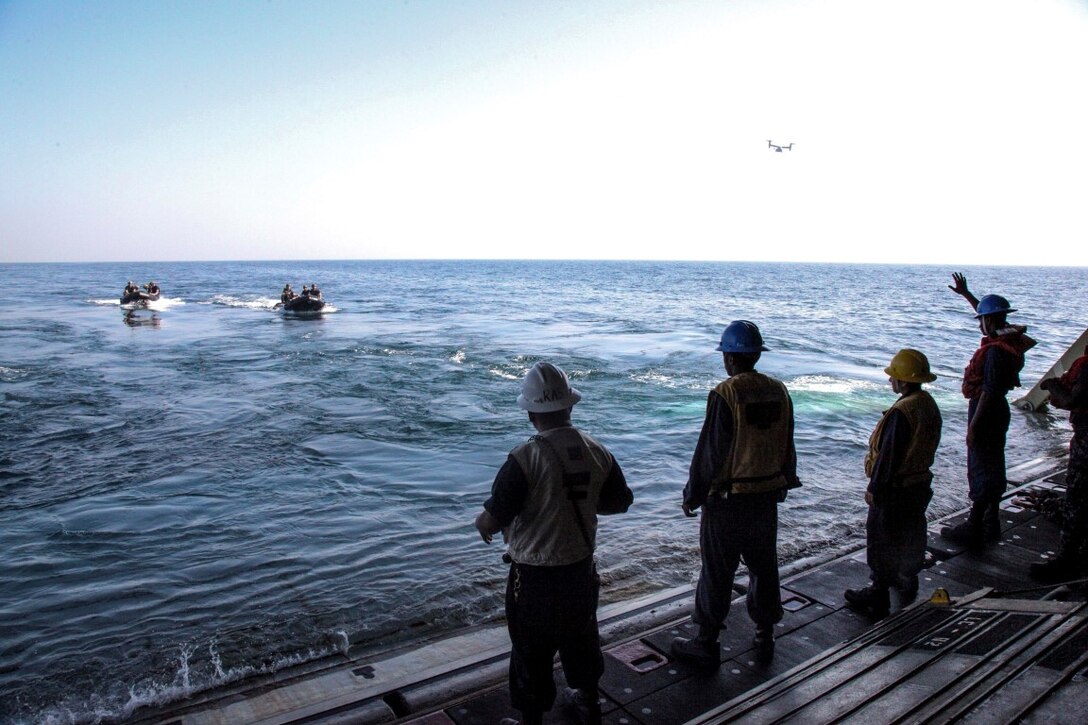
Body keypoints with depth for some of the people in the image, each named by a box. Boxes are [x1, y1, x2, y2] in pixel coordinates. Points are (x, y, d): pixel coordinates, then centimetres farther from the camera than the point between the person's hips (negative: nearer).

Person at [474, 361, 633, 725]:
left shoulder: (524, 459, -25)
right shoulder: (598, 452, -8)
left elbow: (493, 520, -21)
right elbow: (620, 502, 6)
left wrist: (481, 522, 2)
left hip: (534, 577, -5)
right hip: (581, 569, 6)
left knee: (531, 654, 15)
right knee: (582, 640, 28)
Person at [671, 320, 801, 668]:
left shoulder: (725, 394, -19)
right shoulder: (779, 392, 1)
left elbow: (709, 451, -17)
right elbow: (787, 448, 10)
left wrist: (692, 495, -6)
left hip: (727, 501, -6)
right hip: (768, 499, 6)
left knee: (716, 574, 5)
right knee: (764, 568, 19)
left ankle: (705, 645, 17)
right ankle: (765, 639, 32)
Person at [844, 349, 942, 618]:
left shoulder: (900, 412, -26)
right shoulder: (930, 405, 3)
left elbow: (888, 455, -24)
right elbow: (924, 447, 12)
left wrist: (874, 489, -14)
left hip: (894, 489, -9)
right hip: (920, 484, 9)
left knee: (881, 542, 2)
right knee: (911, 537, 22)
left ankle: (878, 597, 10)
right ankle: (907, 584, 39)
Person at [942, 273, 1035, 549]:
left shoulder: (997, 350, -23)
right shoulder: (1006, 338, 5)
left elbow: (990, 391, -25)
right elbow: (989, 312, 25)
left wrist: (973, 425, -22)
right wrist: (966, 293, 31)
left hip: (986, 412, -10)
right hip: (997, 412, 10)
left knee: (981, 470, -5)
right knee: (993, 469, 17)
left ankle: (973, 531, 2)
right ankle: (990, 525, 29)